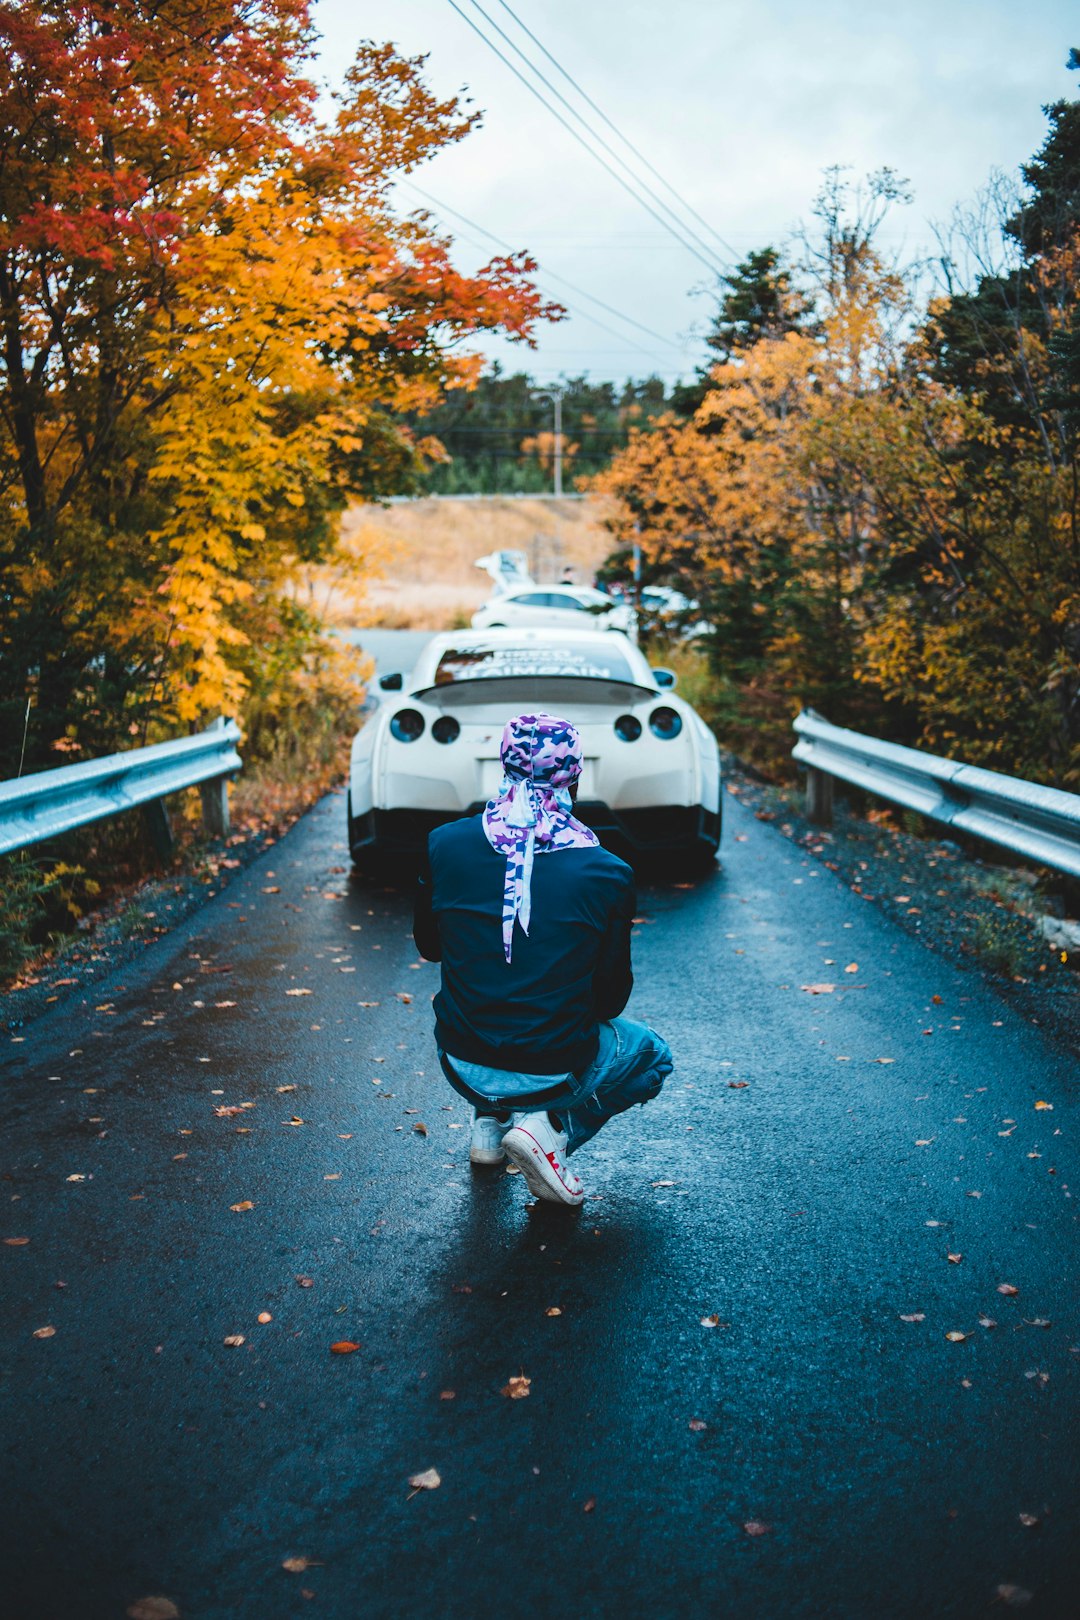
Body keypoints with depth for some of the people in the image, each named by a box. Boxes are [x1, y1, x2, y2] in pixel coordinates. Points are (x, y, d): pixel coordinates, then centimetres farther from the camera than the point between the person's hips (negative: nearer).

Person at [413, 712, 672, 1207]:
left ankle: (489, 1121, 21)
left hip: (461, 1067, 4)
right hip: (553, 1073, -4)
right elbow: (610, 994, -3)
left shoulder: (444, 845, -8)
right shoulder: (607, 874, -14)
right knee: (652, 1055, 28)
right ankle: (552, 1128, 3)